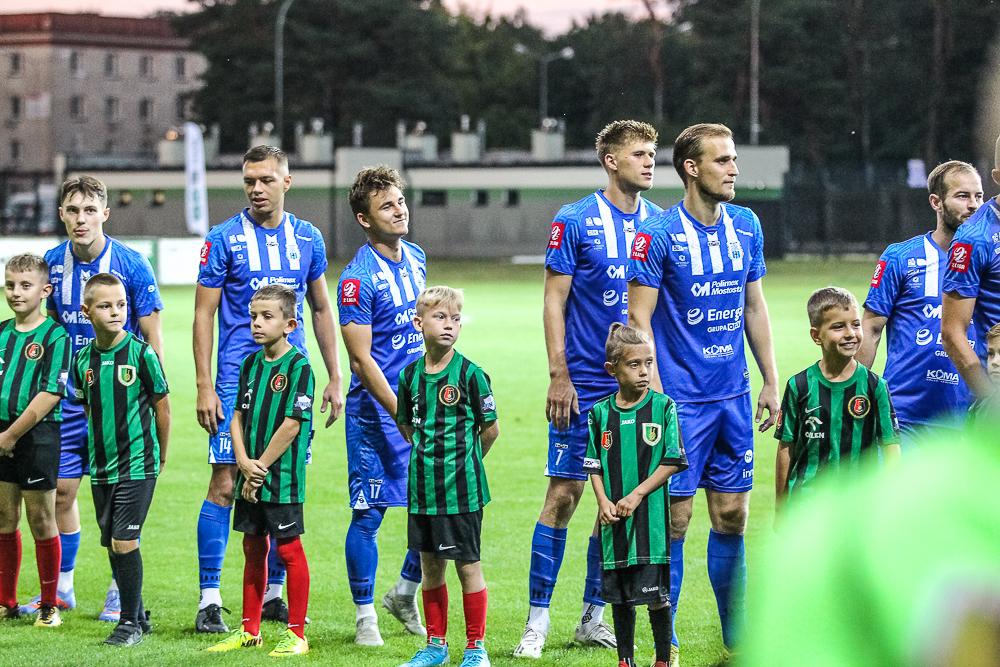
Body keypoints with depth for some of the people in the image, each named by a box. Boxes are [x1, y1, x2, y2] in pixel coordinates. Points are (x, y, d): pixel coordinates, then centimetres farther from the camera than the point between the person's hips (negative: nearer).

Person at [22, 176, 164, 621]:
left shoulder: (131, 265, -11)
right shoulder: (53, 263, 1)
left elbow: (152, 337, -6)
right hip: (70, 395, 4)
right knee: (61, 489, 6)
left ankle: (121, 591, 11)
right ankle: (62, 586, 20)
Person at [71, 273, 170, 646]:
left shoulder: (141, 353, -10)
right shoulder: (84, 359, 3)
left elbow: (162, 406, -1)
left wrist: (160, 457, 5)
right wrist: (99, 448, 15)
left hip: (137, 465, -5)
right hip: (101, 467, 5)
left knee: (124, 541, -11)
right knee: (112, 545, 9)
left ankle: (131, 621, 1)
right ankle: (138, 617, 22)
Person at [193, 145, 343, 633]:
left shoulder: (307, 239, 7)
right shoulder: (224, 239, -4)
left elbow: (320, 309, 16)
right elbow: (204, 314, -3)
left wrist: (334, 378, 11)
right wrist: (204, 387, -10)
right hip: (238, 381, -4)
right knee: (225, 485, -8)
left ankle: (274, 594, 16)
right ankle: (209, 599, -4)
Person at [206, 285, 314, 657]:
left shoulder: (298, 367, -11)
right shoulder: (251, 364, 10)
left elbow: (291, 424, -16)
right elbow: (238, 416, 8)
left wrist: (261, 466, -13)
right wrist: (244, 462, -7)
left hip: (282, 477, -7)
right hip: (250, 477, 7)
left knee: (288, 550, -1)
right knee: (253, 549, 14)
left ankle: (296, 634, 4)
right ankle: (249, 630, 22)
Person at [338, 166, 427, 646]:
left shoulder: (416, 258, 8)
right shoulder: (358, 278, -14)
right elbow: (361, 358, -16)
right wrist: (402, 416, -20)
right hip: (375, 412, -7)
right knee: (368, 515, -1)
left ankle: (404, 594, 24)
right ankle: (365, 616, 11)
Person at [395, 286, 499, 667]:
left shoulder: (470, 374, -9)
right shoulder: (410, 375, 4)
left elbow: (490, 428, -3)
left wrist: (463, 461, 5)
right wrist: (428, 455, 8)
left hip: (462, 490, -5)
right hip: (423, 488, 5)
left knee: (468, 566, 1)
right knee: (430, 566, 12)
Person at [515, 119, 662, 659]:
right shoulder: (575, 221, -5)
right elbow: (554, 298, -5)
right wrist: (558, 375, -11)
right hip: (584, 385, -4)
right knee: (564, 493, -6)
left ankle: (592, 617, 17)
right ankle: (537, 619, 1)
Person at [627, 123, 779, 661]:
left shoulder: (746, 226, 7)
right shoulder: (658, 234, -10)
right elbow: (639, 320, -10)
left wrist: (771, 381, 13)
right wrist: (654, 396, -16)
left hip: (734, 396, 5)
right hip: (681, 399, -5)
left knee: (732, 519, 9)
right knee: (674, 519, -3)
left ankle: (737, 638, 18)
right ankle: (665, 643, 5)